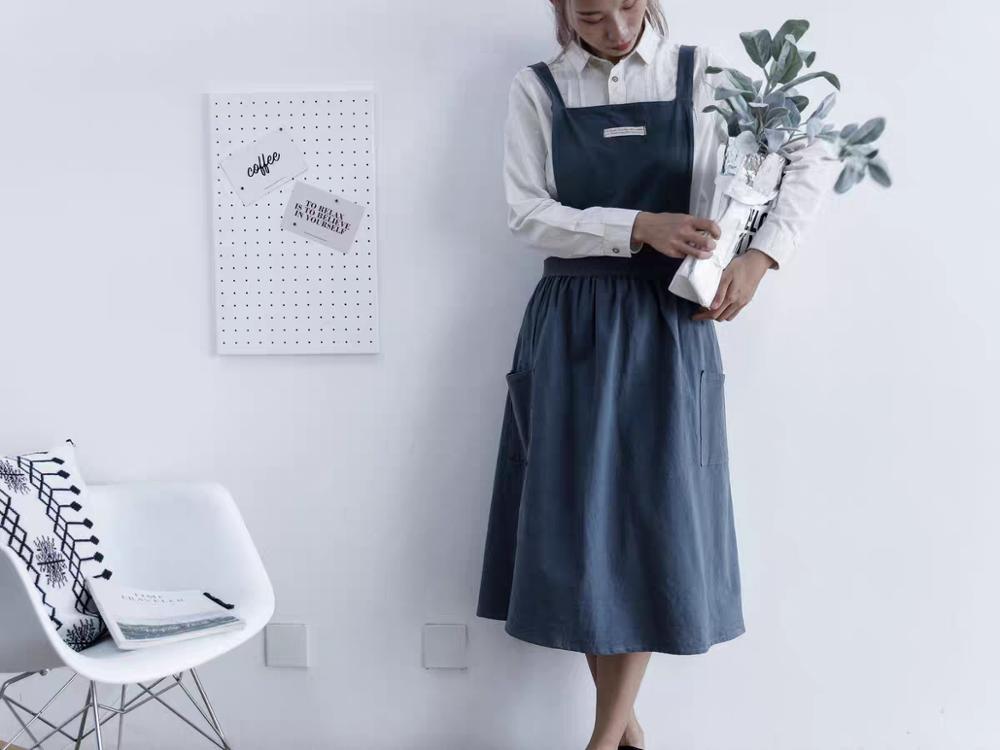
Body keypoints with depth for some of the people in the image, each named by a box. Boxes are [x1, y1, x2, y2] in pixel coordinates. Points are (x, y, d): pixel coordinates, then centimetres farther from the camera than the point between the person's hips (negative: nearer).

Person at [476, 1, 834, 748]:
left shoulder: (706, 74, 2)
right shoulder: (536, 90, 3)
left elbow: (811, 156, 6)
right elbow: (530, 213, -5)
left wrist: (761, 255, -7)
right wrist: (638, 227, -16)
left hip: (669, 323, -1)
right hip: (571, 323, 1)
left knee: (654, 515, 0)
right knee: (576, 517, 3)